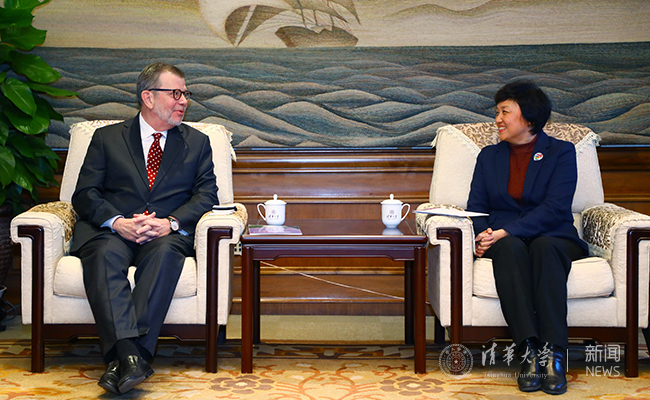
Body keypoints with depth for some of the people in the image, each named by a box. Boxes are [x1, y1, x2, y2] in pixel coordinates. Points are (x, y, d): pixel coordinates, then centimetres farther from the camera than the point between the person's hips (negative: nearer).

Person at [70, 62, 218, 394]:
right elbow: (85, 194, 7)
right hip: (110, 231, 0)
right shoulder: (107, 138, 17)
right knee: (106, 254, -36)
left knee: (166, 252, -36)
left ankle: (122, 358, -44)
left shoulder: (197, 142, 20)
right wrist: (117, 222, -14)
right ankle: (129, 355, -47)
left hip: (167, 234, 0)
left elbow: (206, 195, 8)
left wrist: (170, 223, -12)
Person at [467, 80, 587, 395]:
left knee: (544, 248, -38)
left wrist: (506, 231, -20)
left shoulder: (561, 152, 5)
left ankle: (553, 355, -43)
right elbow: (476, 206, 12)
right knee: (510, 249, -35)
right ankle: (529, 352, -43)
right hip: (504, 239, 2)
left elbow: (556, 207, -9)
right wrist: (482, 234, -12)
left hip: (552, 236, -2)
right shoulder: (489, 156, 19)